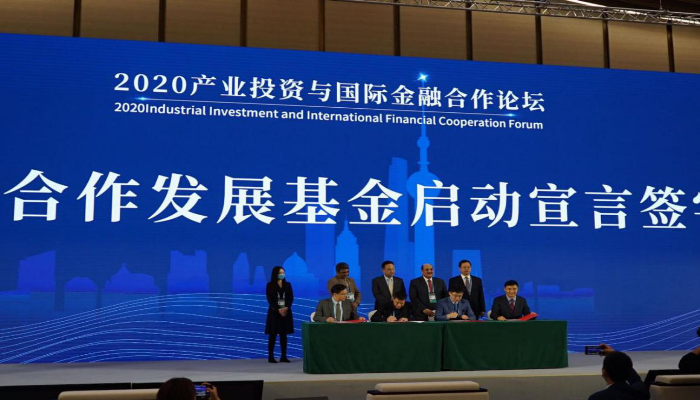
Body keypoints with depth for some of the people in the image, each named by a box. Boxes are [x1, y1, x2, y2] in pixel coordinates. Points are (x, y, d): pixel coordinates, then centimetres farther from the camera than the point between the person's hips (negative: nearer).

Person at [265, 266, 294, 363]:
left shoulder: (287, 285, 10)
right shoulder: (270, 285, 0)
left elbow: (291, 298, 2)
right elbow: (270, 300, -7)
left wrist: (286, 308, -15)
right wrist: (278, 309, -17)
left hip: (286, 312, 3)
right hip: (274, 312, -3)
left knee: (283, 335, 4)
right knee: (272, 335, -2)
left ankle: (284, 356, 6)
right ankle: (270, 356, 1)